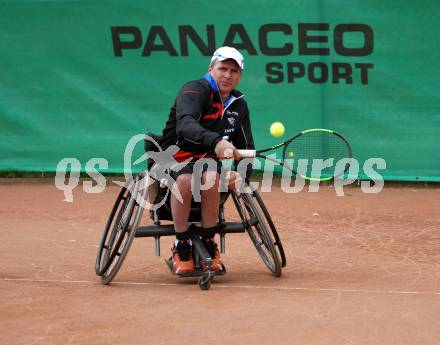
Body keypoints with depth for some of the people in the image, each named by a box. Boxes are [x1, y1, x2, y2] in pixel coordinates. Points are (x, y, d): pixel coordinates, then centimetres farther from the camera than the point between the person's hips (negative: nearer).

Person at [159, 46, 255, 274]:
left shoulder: (239, 105, 11)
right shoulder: (195, 91, -11)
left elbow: (246, 148, 15)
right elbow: (185, 125, -33)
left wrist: (242, 173, -7)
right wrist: (216, 142, -51)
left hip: (210, 162, 4)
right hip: (177, 158, -4)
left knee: (211, 177, -33)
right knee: (185, 179, -38)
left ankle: (209, 244, -19)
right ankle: (181, 247, -21)